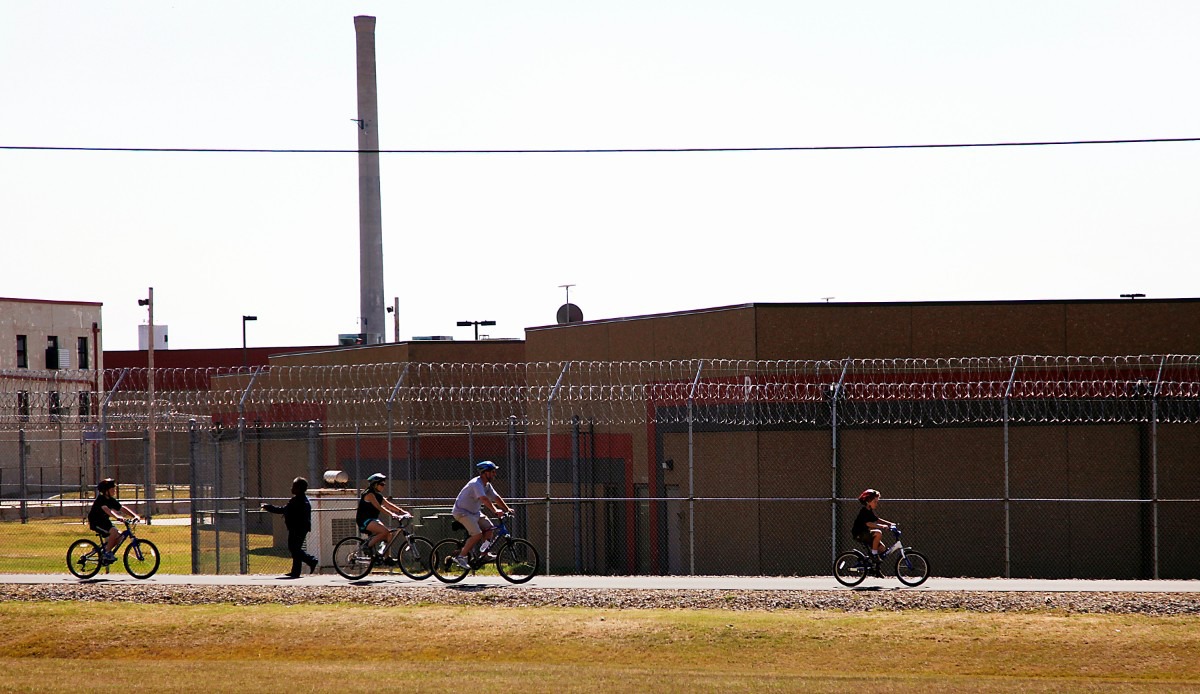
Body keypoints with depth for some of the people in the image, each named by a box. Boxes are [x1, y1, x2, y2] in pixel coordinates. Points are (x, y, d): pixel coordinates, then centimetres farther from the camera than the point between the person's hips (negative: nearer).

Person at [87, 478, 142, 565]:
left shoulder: (111, 500, 6)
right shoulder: (101, 499, -19)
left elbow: (123, 508, 3)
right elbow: (106, 509, -37)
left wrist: (135, 516, -11)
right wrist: (118, 517, -51)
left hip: (104, 521, 9)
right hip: (95, 522, -9)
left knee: (119, 536, -7)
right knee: (114, 531, -30)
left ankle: (104, 550, 9)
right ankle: (107, 553, -18)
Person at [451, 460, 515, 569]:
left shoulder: (487, 485, 7)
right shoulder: (476, 484, -24)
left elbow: (496, 498, 8)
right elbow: (484, 499, -37)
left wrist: (507, 509, -1)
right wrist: (495, 511, -44)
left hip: (474, 512, 10)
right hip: (463, 512, -10)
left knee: (489, 528, -3)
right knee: (477, 534, -22)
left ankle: (485, 552, 4)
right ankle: (460, 557, -17)